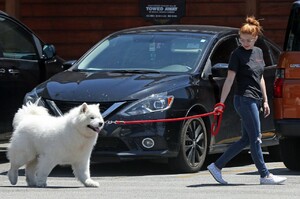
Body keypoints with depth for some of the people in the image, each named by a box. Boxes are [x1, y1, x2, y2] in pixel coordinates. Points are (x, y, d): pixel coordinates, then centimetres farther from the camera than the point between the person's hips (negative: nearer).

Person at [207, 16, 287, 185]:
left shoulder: (258, 52, 13)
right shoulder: (237, 54, -7)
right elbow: (230, 79, -10)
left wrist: (265, 101, 19)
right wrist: (221, 103, -14)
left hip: (255, 100, 8)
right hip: (244, 99, -8)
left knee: (246, 139, 9)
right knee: (255, 139, -5)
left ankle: (217, 166, 13)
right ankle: (265, 175, -1)